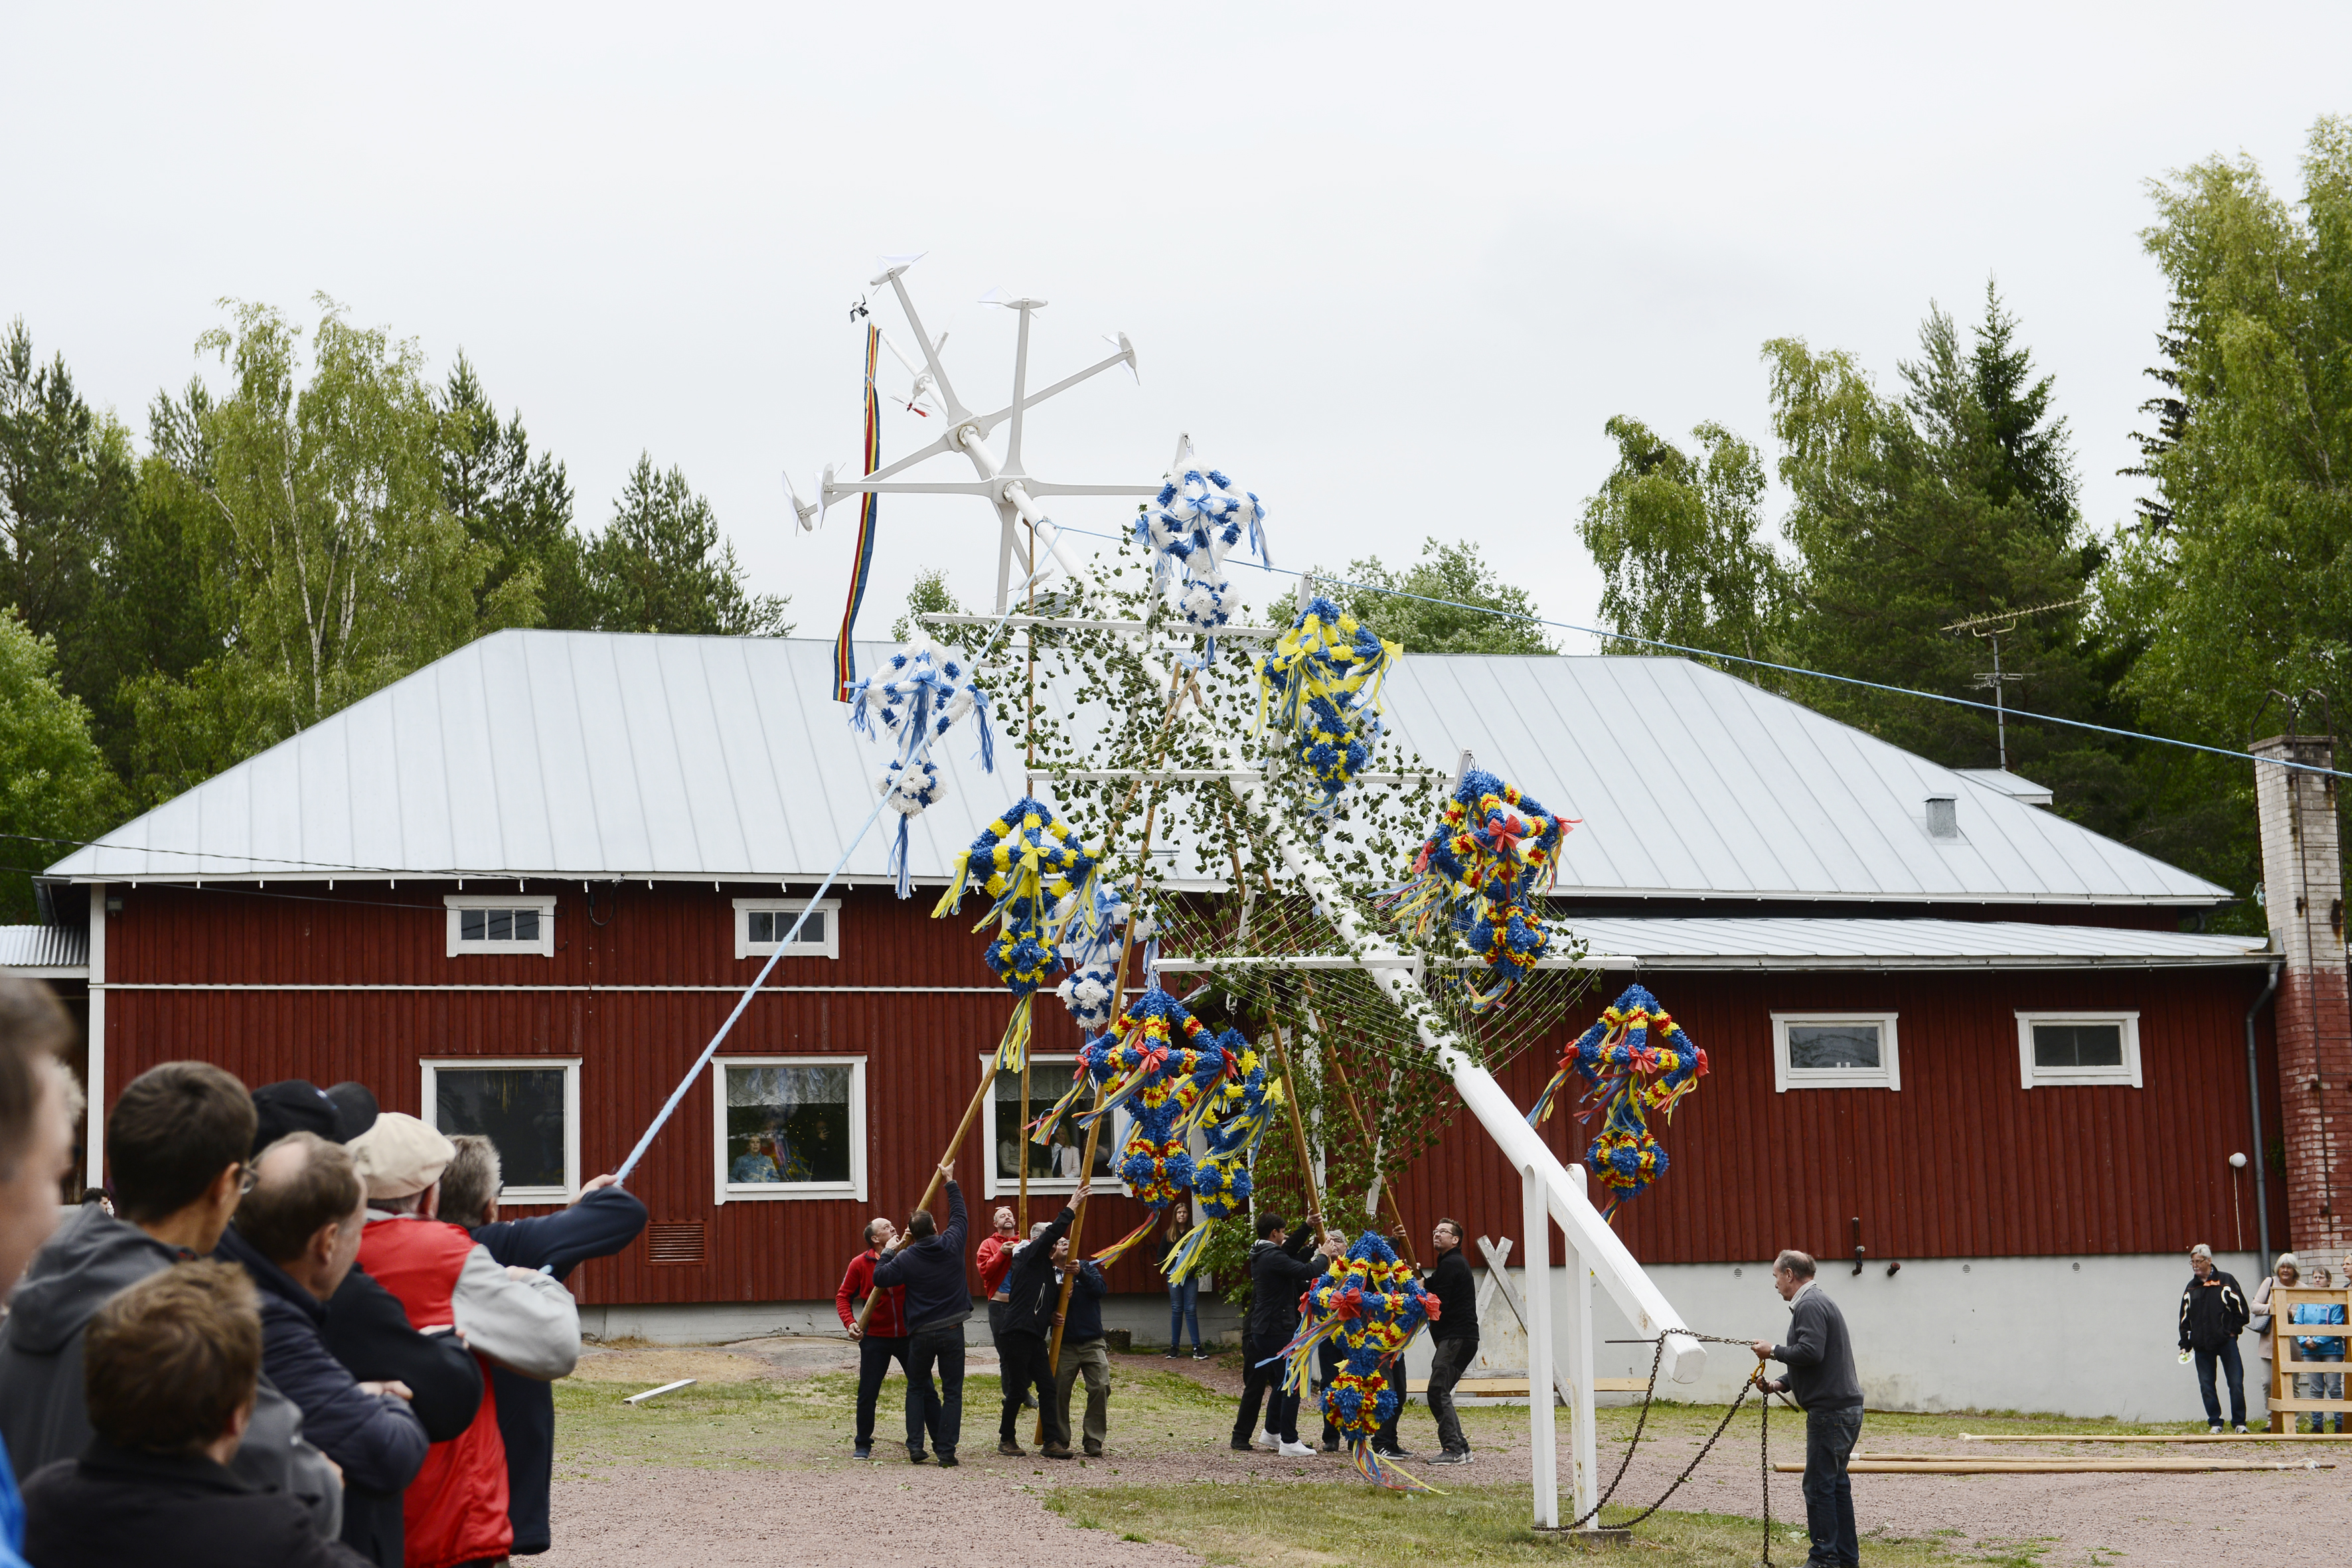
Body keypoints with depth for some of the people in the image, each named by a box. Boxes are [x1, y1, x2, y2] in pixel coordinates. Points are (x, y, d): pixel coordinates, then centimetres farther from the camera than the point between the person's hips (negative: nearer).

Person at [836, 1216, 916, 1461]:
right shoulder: (860, 1264, -2)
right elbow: (843, 1297, 3)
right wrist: (850, 1322, -12)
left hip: (908, 1336, 1)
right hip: (875, 1338, -1)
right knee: (868, 1393, 4)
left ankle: (915, 1444, 0)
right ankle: (863, 1445, 21)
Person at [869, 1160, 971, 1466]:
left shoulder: (906, 1259, -8)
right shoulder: (951, 1245, -3)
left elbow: (880, 1277, -4)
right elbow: (959, 1215, 13)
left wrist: (889, 1252, 11)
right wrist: (951, 1182, 24)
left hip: (921, 1334, 0)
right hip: (952, 1331, 0)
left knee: (917, 1388, 16)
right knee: (952, 1391, 4)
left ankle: (915, 1447, 9)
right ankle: (946, 1449, -2)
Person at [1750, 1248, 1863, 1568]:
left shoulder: (1810, 1305, -12)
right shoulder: (1818, 1301, 21)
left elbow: (1810, 1352, -25)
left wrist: (1774, 1351, -10)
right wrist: (1782, 1383, 13)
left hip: (1830, 1409, -11)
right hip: (1845, 1407, 11)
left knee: (1820, 1485, -6)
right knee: (1836, 1483, 14)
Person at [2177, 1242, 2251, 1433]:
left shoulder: (2225, 1281, 1)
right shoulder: (2191, 1288, 13)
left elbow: (2242, 1310, 2)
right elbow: (2184, 1318, 16)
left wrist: (2232, 1331, -2)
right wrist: (2185, 1343, 9)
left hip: (2226, 1342, -4)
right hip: (2202, 1345, 4)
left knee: (2236, 1383, -5)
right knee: (2206, 1385, 1)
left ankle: (2239, 1422, 3)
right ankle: (2215, 1422, 9)